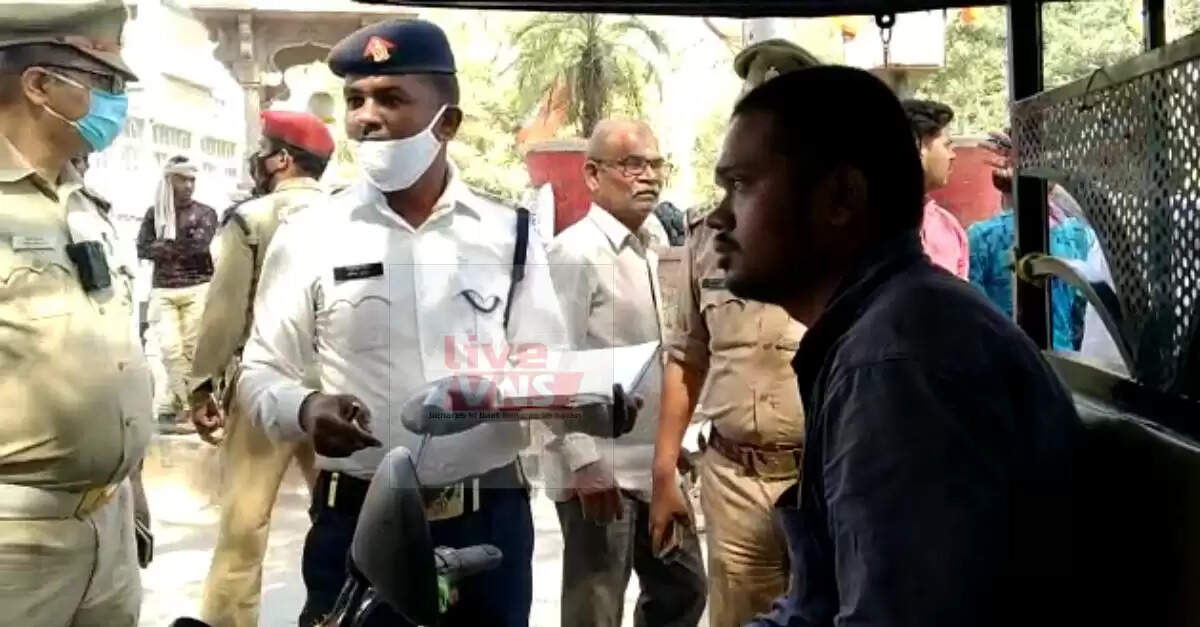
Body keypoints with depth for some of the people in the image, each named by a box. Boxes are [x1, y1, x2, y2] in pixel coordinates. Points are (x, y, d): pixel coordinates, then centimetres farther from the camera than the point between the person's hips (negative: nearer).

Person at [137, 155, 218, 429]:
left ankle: (171, 405, 4)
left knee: (191, 350, -4)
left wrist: (166, 247, -3)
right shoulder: (154, 213, 11)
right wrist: (183, 247, -10)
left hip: (198, 288, -1)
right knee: (171, 348, -10)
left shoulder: (205, 212, 6)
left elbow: (200, 244, -10)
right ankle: (186, 406, -5)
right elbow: (143, 249, -1)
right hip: (162, 290, 1)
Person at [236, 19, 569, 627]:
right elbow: (261, 371, 4)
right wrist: (304, 409, -18)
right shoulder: (308, 235, 0)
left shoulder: (510, 233, 3)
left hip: (490, 520, 1)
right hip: (357, 525, -1)